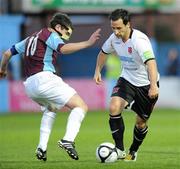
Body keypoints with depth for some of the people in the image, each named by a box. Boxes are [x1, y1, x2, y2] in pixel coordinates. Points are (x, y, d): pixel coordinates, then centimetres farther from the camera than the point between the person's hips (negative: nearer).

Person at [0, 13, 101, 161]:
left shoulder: (31, 38, 28)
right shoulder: (51, 35, 5)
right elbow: (64, 49, -17)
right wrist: (88, 43, -23)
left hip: (29, 85, 8)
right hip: (44, 78, -8)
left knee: (50, 109, 34)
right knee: (81, 106, -7)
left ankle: (42, 148, 19)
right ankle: (68, 140, -27)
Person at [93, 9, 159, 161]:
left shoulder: (139, 40, -31)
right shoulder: (114, 38, -9)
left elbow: (150, 62, -44)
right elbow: (104, 52, 14)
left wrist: (153, 86, -56)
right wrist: (98, 70, 7)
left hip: (146, 84, -4)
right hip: (127, 79, 4)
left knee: (141, 122, 7)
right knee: (114, 108, -21)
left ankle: (133, 152, 34)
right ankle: (120, 150, -15)